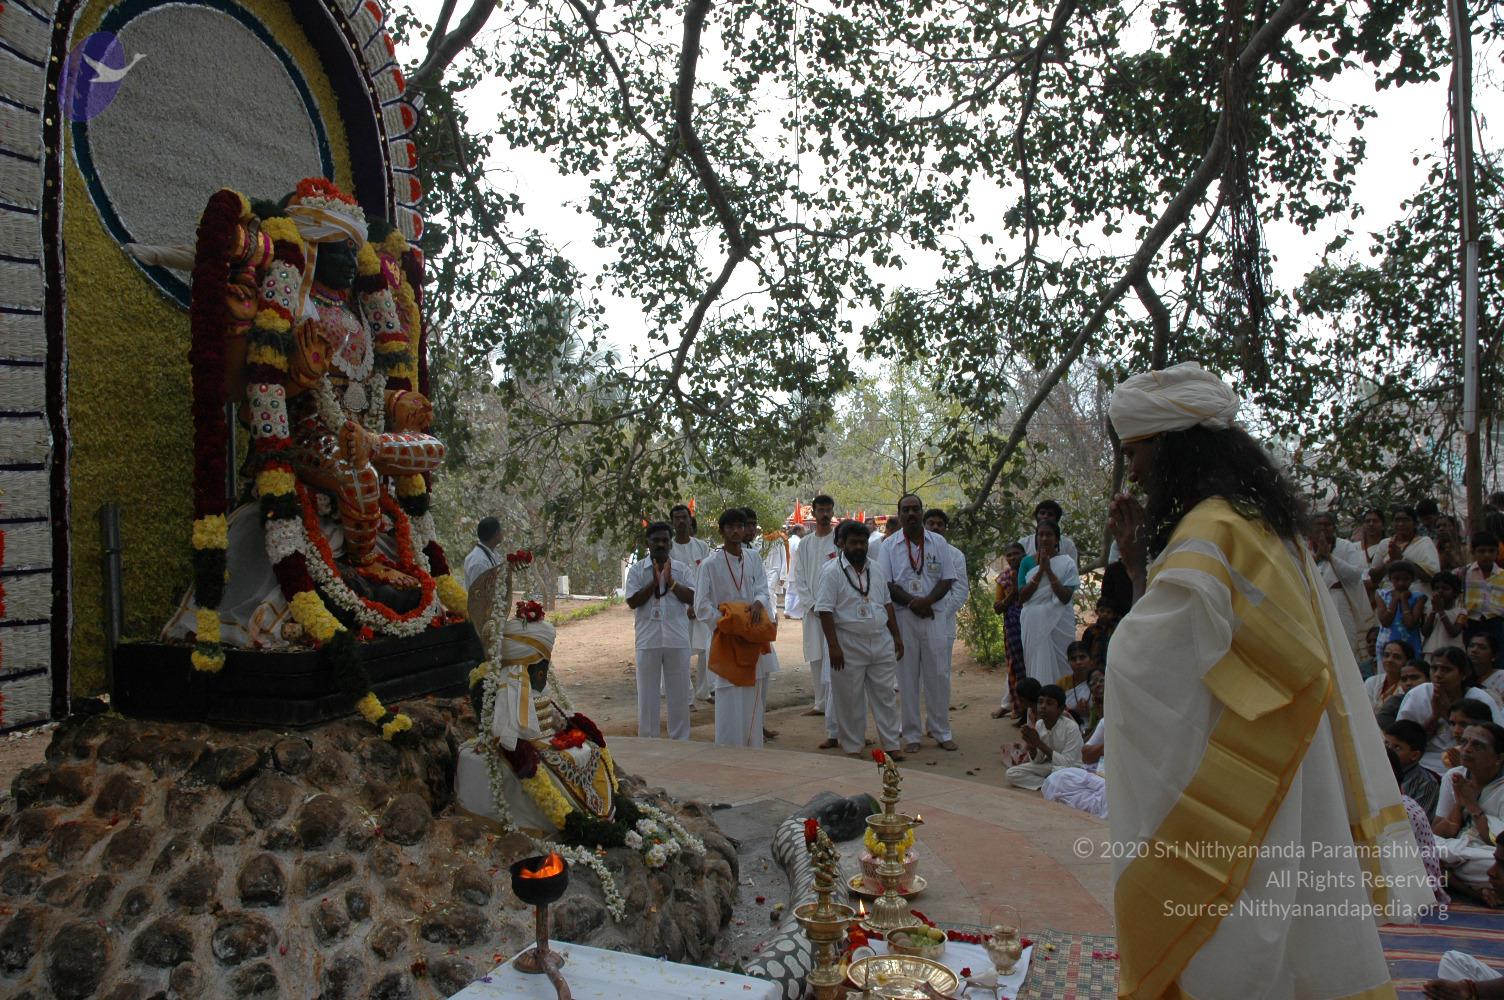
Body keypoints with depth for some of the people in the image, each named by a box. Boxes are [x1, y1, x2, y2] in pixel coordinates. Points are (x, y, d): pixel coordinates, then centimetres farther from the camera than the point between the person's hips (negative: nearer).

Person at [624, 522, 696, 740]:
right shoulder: (637, 570, 4)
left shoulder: (682, 570, 6)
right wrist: (654, 582, -11)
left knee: (679, 692, 7)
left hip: (677, 639, 1)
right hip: (648, 640, -1)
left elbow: (692, 599, -4)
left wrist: (671, 582, -13)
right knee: (647, 693, 5)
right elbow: (632, 602, -5)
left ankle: (680, 740, 18)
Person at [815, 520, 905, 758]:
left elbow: (887, 603, 16)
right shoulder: (832, 571, -9)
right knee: (850, 699, 4)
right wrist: (834, 646, -17)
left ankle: (891, 745, 17)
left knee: (885, 694, 8)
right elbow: (825, 610, -12)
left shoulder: (876, 568, 10)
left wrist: (896, 636, 11)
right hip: (849, 646, -5)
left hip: (881, 642, 5)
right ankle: (853, 749, 16)